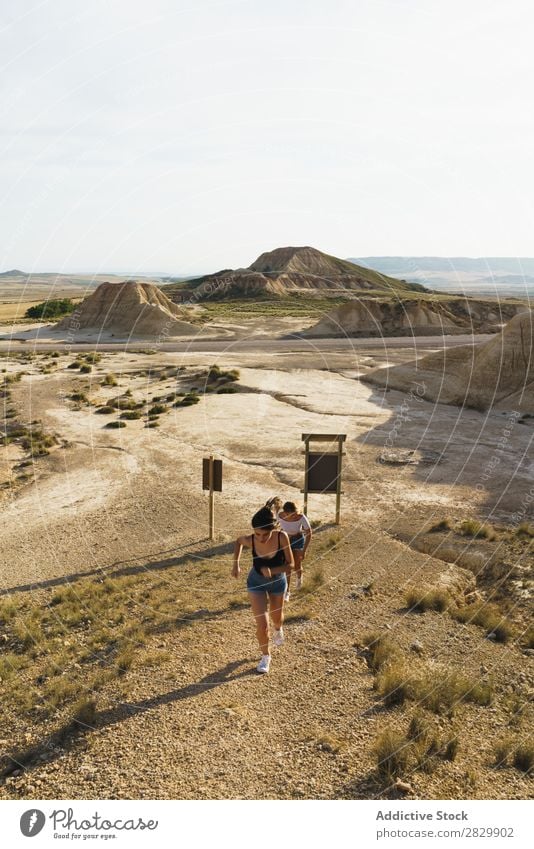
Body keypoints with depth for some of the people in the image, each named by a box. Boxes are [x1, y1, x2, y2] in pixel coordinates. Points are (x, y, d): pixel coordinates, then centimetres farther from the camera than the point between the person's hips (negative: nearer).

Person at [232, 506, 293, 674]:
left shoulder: (282, 537, -32)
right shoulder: (250, 540, -28)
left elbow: (290, 564, -24)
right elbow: (238, 541, -3)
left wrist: (271, 570, -39)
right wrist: (236, 564, -11)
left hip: (278, 582, 1)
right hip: (256, 583, -1)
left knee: (277, 617, 24)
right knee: (262, 624, -8)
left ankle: (278, 630, 63)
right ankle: (265, 656, 20)